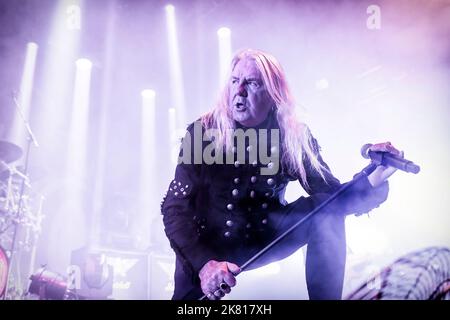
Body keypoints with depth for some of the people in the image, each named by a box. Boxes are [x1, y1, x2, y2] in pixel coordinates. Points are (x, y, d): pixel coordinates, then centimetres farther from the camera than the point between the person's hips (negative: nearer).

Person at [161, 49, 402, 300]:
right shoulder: (203, 131, -18)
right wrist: (204, 263, -34)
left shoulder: (296, 137, -13)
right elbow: (176, 207, -20)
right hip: (209, 248, -1)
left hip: (268, 239, 2)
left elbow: (331, 194, -14)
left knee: (328, 211, -19)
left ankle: (326, 296, -6)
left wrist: (373, 181, -35)